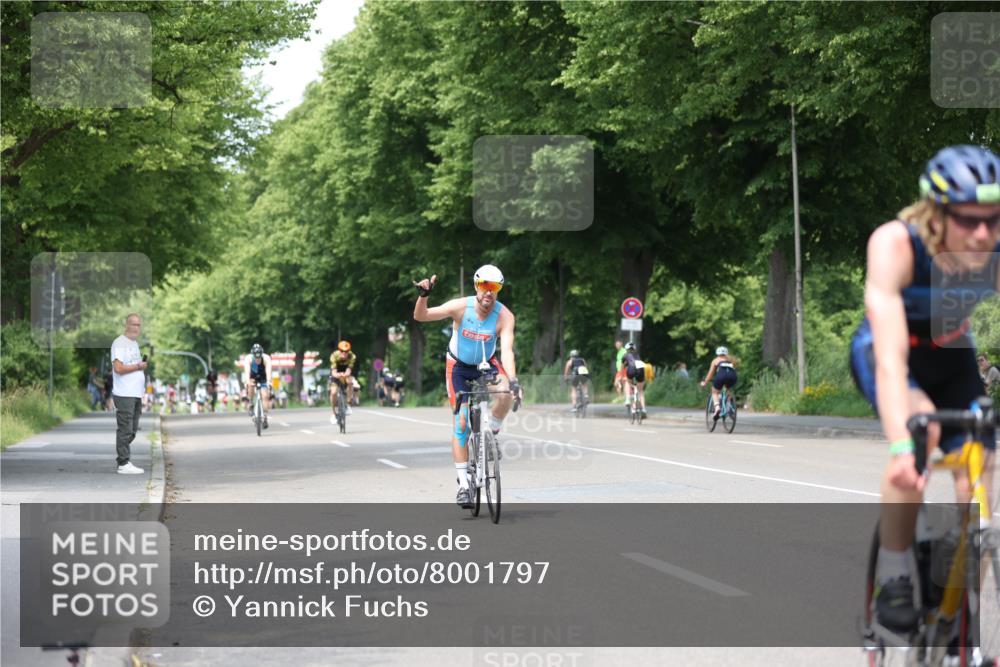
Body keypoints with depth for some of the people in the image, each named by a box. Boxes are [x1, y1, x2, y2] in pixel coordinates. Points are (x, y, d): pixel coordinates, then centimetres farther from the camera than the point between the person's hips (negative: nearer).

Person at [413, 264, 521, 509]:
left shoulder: (504, 316, -23)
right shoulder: (461, 307, -24)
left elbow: (507, 350, -33)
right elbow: (420, 316, -26)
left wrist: (512, 380, -48)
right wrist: (423, 295, -46)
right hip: (459, 366, -1)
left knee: (506, 392, -32)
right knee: (461, 422, -10)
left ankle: (492, 430, -3)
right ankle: (463, 484, -5)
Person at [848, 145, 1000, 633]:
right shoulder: (895, 244, -36)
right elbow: (891, 357, -44)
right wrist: (902, 446, -55)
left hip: (951, 358, 4)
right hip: (878, 353, -4)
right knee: (921, 425, -33)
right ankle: (892, 577, -17)